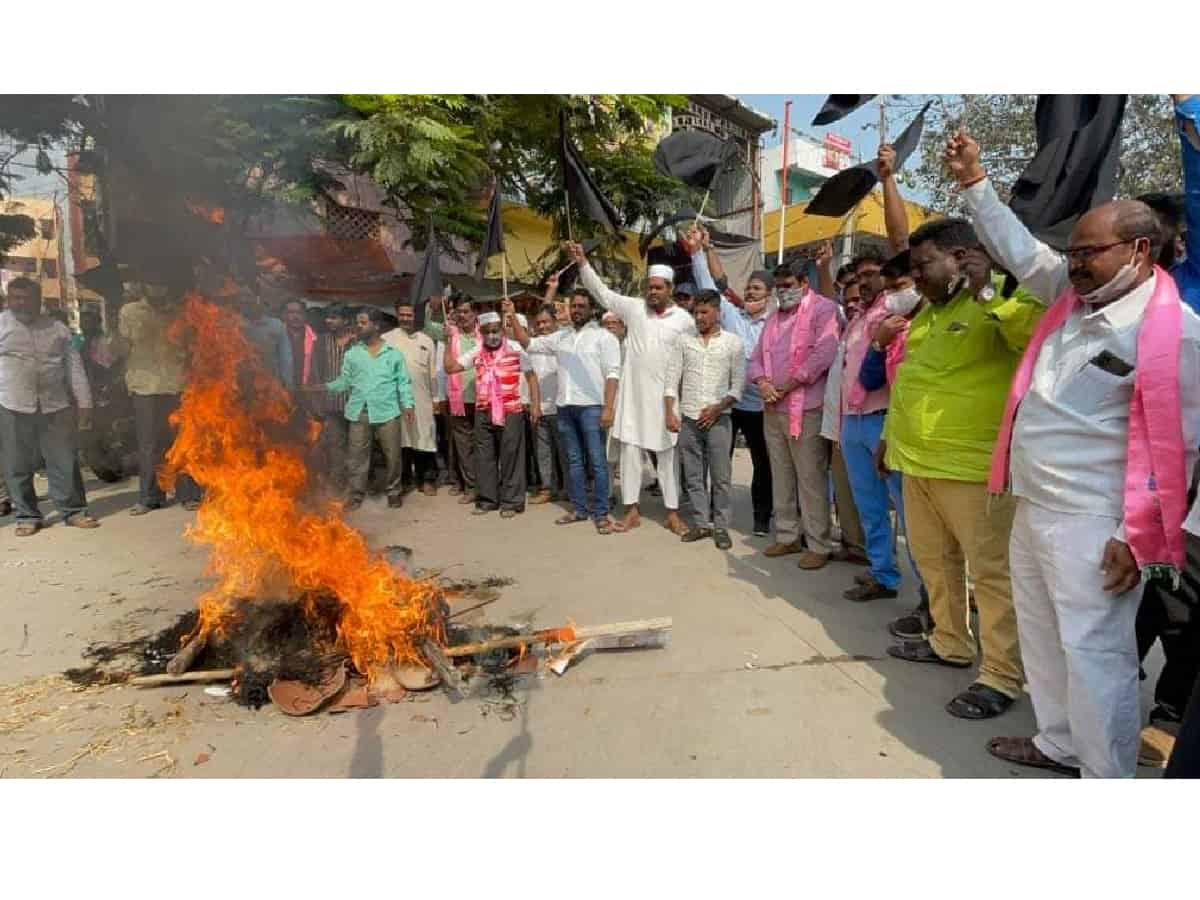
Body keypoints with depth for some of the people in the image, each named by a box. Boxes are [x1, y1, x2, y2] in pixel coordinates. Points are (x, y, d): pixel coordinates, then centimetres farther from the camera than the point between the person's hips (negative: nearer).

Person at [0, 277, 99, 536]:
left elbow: (75, 367, 11)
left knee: (65, 461, 3)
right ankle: (27, 515, 15)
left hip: (56, 407, 1)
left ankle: (74, 510, 13)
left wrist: (84, 403, 6)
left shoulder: (57, 328, 11)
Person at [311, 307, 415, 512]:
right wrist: (323, 387, -5)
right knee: (356, 455, 5)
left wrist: (408, 405, -7)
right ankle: (356, 495, 15)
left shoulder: (394, 353, 3)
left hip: (387, 412, -2)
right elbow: (344, 381, 9)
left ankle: (394, 492, 20)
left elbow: (403, 382, 3)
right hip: (359, 412, 2)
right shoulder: (352, 354, 9)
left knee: (392, 455, 4)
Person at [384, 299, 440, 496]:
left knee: (424, 437, 1)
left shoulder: (426, 341, 11)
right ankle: (402, 479, 15)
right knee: (400, 438, 5)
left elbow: (433, 372, 10)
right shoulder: (387, 339, 4)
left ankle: (428, 479, 8)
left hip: (422, 398, 1)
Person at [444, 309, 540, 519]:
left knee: (510, 457, 1)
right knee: (484, 457, 10)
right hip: (483, 413, 4)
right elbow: (450, 368, 7)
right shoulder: (476, 352, 9)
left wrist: (535, 405, -6)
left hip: (510, 412, -4)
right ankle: (486, 499, 21)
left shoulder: (515, 348, -2)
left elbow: (531, 376, 0)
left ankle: (511, 501, 9)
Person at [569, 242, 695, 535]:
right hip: (632, 392, 2)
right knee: (629, 450, 5)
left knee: (668, 454, 5)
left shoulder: (684, 319, 0)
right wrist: (582, 262, -8)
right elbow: (601, 291, 2)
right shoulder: (634, 308, 3)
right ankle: (632, 511, 16)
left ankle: (673, 513, 14)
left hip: (665, 395, -1)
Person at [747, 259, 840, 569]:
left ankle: (818, 545, 5)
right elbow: (756, 358, 18)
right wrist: (762, 382, -4)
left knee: (811, 479, -4)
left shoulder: (823, 308, -3)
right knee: (781, 477, 13)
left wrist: (788, 385, -13)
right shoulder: (773, 317, 21)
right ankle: (787, 536, 23)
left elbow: (824, 353, -17)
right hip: (772, 409, 8)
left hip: (806, 409, -7)